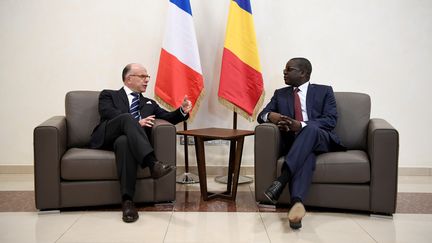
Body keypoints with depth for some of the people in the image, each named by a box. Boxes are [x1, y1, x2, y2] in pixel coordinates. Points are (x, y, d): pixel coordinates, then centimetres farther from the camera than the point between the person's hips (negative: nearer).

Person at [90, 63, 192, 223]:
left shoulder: (149, 103, 31)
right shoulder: (108, 95, 18)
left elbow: (168, 118, 19)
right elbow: (107, 113, -3)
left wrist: (182, 111, -3)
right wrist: (135, 122, -16)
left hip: (125, 139, 2)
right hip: (106, 138, -2)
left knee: (124, 141, -37)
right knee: (127, 117, -32)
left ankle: (127, 201, -46)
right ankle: (153, 163, -47)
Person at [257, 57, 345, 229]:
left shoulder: (324, 91, 13)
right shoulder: (280, 94, 24)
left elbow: (331, 120, -1)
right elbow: (261, 115, 17)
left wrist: (301, 125, -18)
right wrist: (270, 116, -10)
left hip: (320, 139, -1)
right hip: (294, 142, 1)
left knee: (311, 129, -38)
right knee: (306, 154, -37)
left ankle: (282, 178, -49)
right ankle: (297, 202, -60)